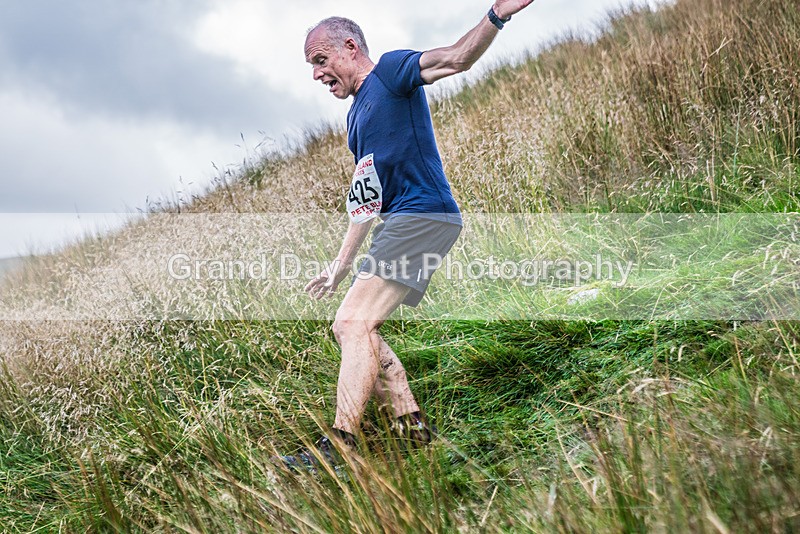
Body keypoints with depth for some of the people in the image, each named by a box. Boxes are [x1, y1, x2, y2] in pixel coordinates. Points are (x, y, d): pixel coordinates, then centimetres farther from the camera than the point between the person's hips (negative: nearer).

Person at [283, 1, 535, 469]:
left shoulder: (390, 71, -1)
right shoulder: (358, 114, 24)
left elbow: (456, 58, -19)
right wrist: (342, 263, 29)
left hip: (424, 215, -10)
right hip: (399, 223, 10)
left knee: (355, 323, -18)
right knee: (349, 327, 10)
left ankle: (339, 445, -19)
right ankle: (413, 426, 11)